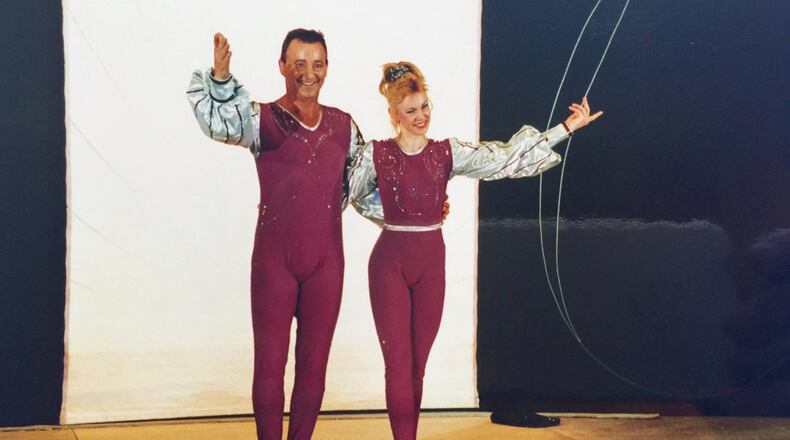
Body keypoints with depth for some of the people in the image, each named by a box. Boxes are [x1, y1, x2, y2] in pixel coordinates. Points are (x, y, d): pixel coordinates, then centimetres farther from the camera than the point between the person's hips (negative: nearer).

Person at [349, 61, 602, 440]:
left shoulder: (448, 152, 3)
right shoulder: (376, 154, -3)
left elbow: (505, 156, -1)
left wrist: (568, 126, -3)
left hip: (431, 262, 3)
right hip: (389, 261, -3)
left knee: (417, 365, 10)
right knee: (399, 364, -4)